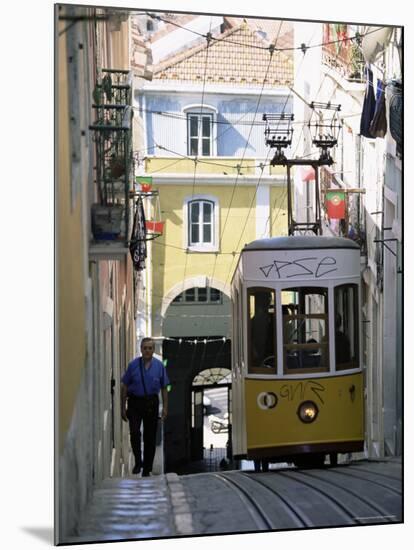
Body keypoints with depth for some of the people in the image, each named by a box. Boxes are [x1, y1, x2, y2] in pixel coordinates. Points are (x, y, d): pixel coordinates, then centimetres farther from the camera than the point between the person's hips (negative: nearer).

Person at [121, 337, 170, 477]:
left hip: (151, 403, 1)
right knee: (135, 432, -16)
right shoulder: (133, 365, -3)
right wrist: (123, 407, -1)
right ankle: (138, 462, 4)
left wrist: (165, 408, -1)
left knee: (150, 436, 6)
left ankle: (147, 469, 18)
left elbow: (164, 388, 4)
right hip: (135, 403, -1)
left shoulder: (159, 366, 1)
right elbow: (124, 386, 1)